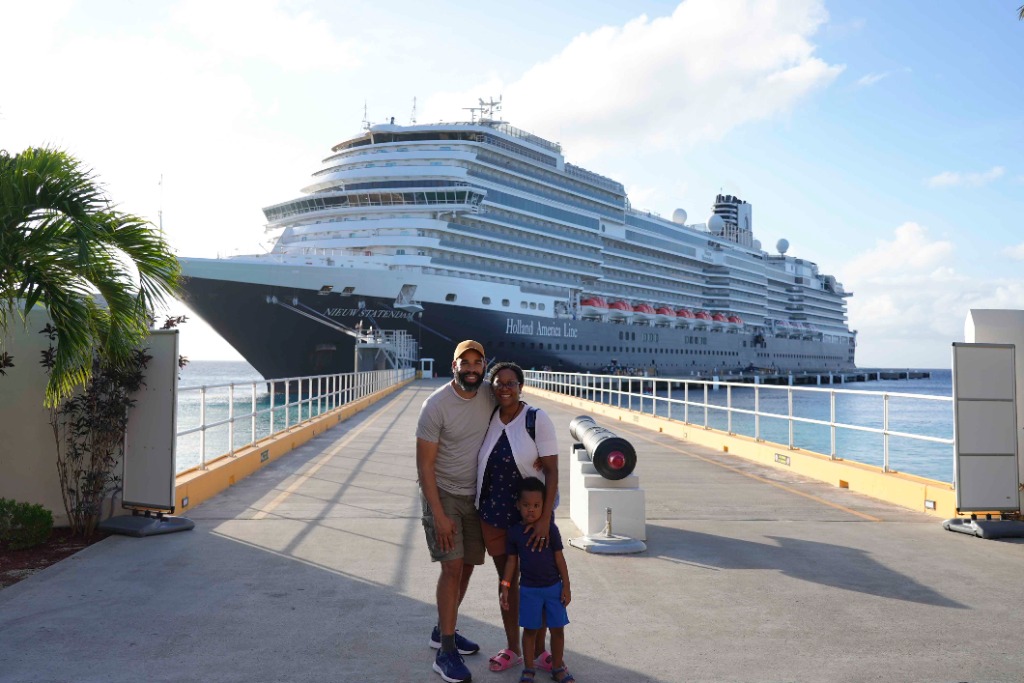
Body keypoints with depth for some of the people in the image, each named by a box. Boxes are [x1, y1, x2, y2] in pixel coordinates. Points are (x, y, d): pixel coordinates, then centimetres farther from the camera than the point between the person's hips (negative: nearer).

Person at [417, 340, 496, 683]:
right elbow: (424, 465, -17)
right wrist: (438, 514, -21)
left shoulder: (490, 398, -4)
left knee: (467, 565, 11)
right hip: (443, 494, -6)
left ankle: (443, 631, 31)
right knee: (452, 566, -11)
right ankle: (446, 653, -1)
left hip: (475, 496, 6)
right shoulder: (436, 405, -19)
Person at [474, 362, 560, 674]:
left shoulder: (537, 419, -14)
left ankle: (539, 650, 28)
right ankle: (512, 649, 31)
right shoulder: (487, 418, -2)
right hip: (493, 514, 4)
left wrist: (545, 519, -20)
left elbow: (552, 471, -15)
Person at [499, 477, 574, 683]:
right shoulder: (515, 532, -4)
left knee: (557, 629, 6)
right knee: (530, 629, 9)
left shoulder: (550, 529, -7)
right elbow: (512, 561, 3)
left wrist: (566, 586, -2)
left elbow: (559, 558, -2)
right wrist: (505, 587, 1)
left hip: (553, 587, 0)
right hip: (528, 590, 0)